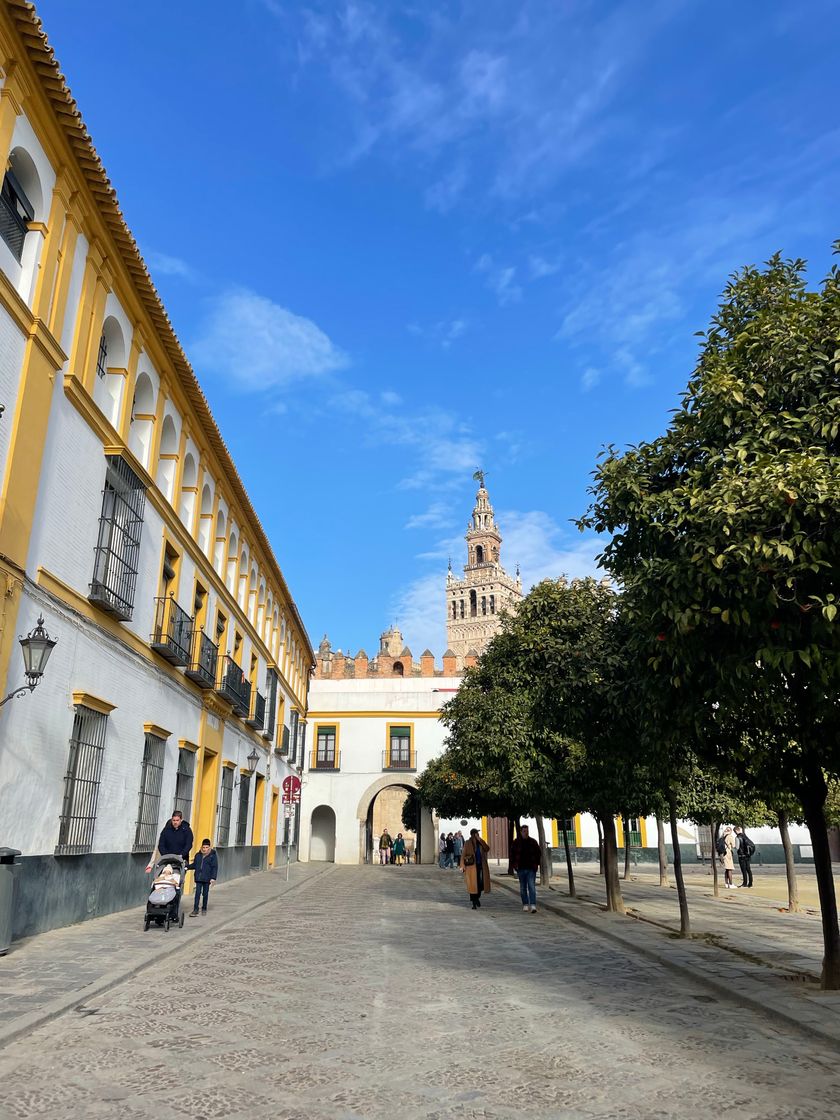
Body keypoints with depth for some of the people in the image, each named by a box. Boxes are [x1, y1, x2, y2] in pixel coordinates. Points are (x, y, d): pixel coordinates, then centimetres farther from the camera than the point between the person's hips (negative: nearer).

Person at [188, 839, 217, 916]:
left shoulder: (213, 855, -4)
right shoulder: (198, 855, 7)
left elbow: (215, 868, -6)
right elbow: (194, 865, 14)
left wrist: (213, 878, -12)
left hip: (207, 878, -2)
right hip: (198, 878, 2)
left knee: (205, 894, 8)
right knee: (197, 893, -2)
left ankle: (204, 909, 22)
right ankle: (195, 909, 3)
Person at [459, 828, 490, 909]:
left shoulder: (481, 842, 9)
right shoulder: (468, 843, -3)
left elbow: (487, 849, -8)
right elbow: (463, 855, -3)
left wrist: (480, 840, -14)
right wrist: (462, 866, -10)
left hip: (481, 866, 4)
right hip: (472, 867, -4)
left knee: (481, 883, 3)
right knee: (473, 884, -2)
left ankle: (477, 897, 30)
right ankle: (474, 902, 8)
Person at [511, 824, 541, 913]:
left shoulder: (533, 842, 2)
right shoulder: (516, 842, 2)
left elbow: (538, 853, 9)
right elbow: (512, 854, 7)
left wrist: (536, 864, 1)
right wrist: (514, 865, -2)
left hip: (531, 869, -1)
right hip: (521, 869, 1)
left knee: (532, 886, -10)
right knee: (523, 888, 10)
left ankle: (533, 905, -13)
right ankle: (525, 904, 20)